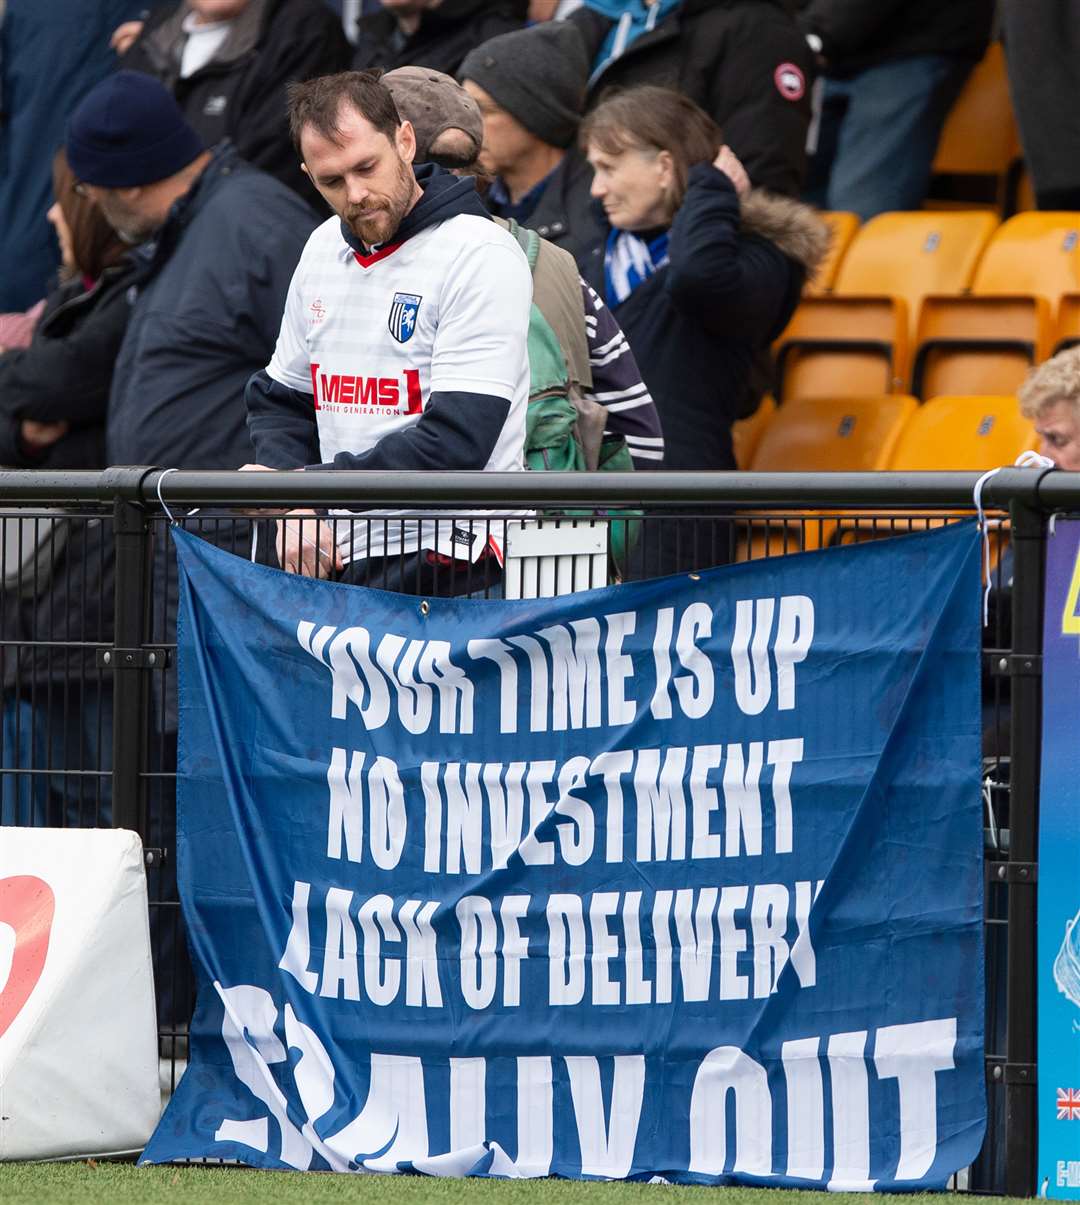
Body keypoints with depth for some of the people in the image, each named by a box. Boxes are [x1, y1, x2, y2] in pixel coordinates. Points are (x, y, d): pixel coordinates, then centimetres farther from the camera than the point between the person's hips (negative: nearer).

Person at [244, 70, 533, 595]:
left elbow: (458, 443, -15)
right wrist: (294, 511, 4)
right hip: (339, 564, 6)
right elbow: (278, 399, 24)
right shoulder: (323, 249, 15)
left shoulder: (481, 254, -7)